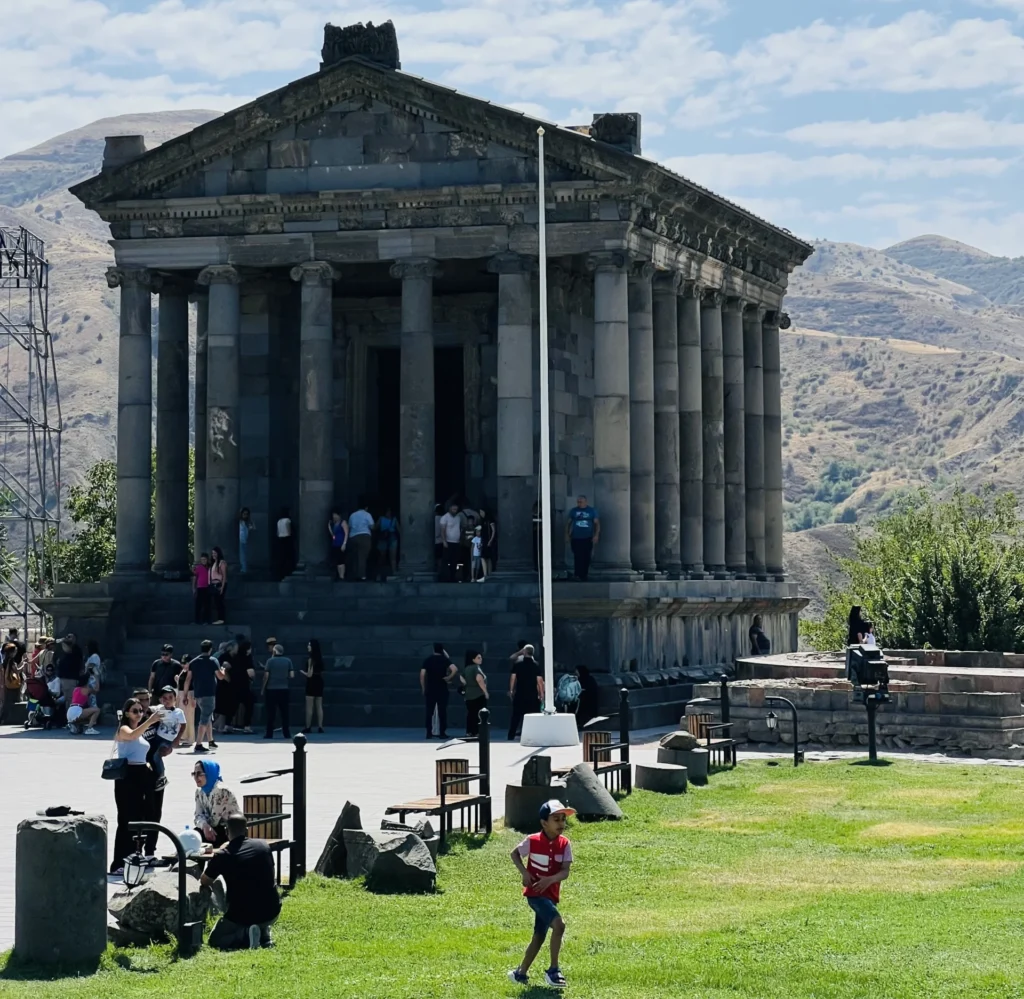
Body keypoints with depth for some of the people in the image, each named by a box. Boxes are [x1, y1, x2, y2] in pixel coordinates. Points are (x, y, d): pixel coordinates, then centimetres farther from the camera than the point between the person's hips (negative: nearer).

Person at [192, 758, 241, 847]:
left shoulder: (221, 791, -19)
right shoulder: (199, 792, 7)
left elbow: (214, 820, -20)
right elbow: (198, 816, -2)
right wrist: (205, 826, -24)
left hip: (231, 833, -7)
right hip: (216, 830, 7)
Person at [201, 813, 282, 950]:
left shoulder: (223, 855, -9)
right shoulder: (263, 846, 2)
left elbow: (204, 882, 9)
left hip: (242, 916, -4)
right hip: (271, 912, 4)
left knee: (215, 940, 20)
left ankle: (245, 935, -9)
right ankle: (264, 934, 14)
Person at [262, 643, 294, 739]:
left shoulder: (270, 661, -5)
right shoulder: (288, 661, 2)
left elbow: (266, 676, -7)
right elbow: (292, 675, -1)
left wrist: (263, 688, 3)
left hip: (271, 689, -2)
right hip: (284, 689, 2)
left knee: (270, 712, 4)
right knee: (284, 712, 8)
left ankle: (269, 734, 4)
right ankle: (286, 733, 6)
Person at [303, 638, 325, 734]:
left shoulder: (311, 659, -15)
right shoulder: (320, 658, 9)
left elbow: (309, 674, -17)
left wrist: (303, 672, 0)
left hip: (312, 683, -8)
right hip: (319, 682, 8)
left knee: (309, 707, -2)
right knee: (319, 706, 9)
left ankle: (308, 727, -2)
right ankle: (320, 727, 7)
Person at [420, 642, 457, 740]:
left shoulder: (427, 660, 2)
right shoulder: (445, 660, -1)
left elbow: (422, 675, -5)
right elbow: (454, 669, -19)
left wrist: (423, 688, 3)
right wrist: (449, 677, -5)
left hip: (430, 690, 1)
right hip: (442, 689, -1)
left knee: (429, 711, 6)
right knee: (442, 711, 3)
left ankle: (429, 733, 3)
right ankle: (442, 733, 1)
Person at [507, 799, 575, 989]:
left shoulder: (564, 844, -4)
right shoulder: (533, 841, -14)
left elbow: (565, 872, -10)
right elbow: (514, 853, 4)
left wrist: (550, 879, -29)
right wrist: (524, 872, -12)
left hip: (551, 894, 6)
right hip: (535, 893, -6)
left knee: (539, 936, 15)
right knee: (559, 924, -25)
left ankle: (521, 973, 31)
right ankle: (553, 971, -15)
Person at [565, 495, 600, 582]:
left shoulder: (592, 511, 3)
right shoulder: (573, 511, 5)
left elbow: (597, 523, 3)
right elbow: (568, 523, 12)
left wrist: (596, 535, -8)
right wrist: (567, 534, 4)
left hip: (587, 539, 0)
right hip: (576, 538, 0)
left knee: (586, 558, 2)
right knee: (577, 557, -7)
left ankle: (584, 576, 11)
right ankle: (577, 575, 1)